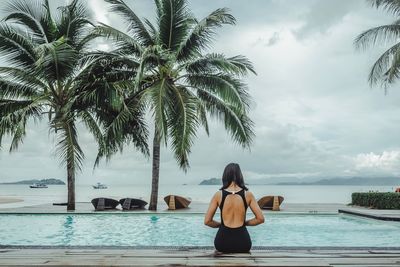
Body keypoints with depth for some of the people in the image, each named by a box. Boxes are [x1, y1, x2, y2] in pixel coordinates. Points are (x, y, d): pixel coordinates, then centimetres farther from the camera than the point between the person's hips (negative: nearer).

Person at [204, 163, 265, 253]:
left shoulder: (218, 195, -6)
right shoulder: (248, 194, -5)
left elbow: (207, 221, -5)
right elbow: (260, 219, -2)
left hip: (222, 243, 0)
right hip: (242, 243, 0)